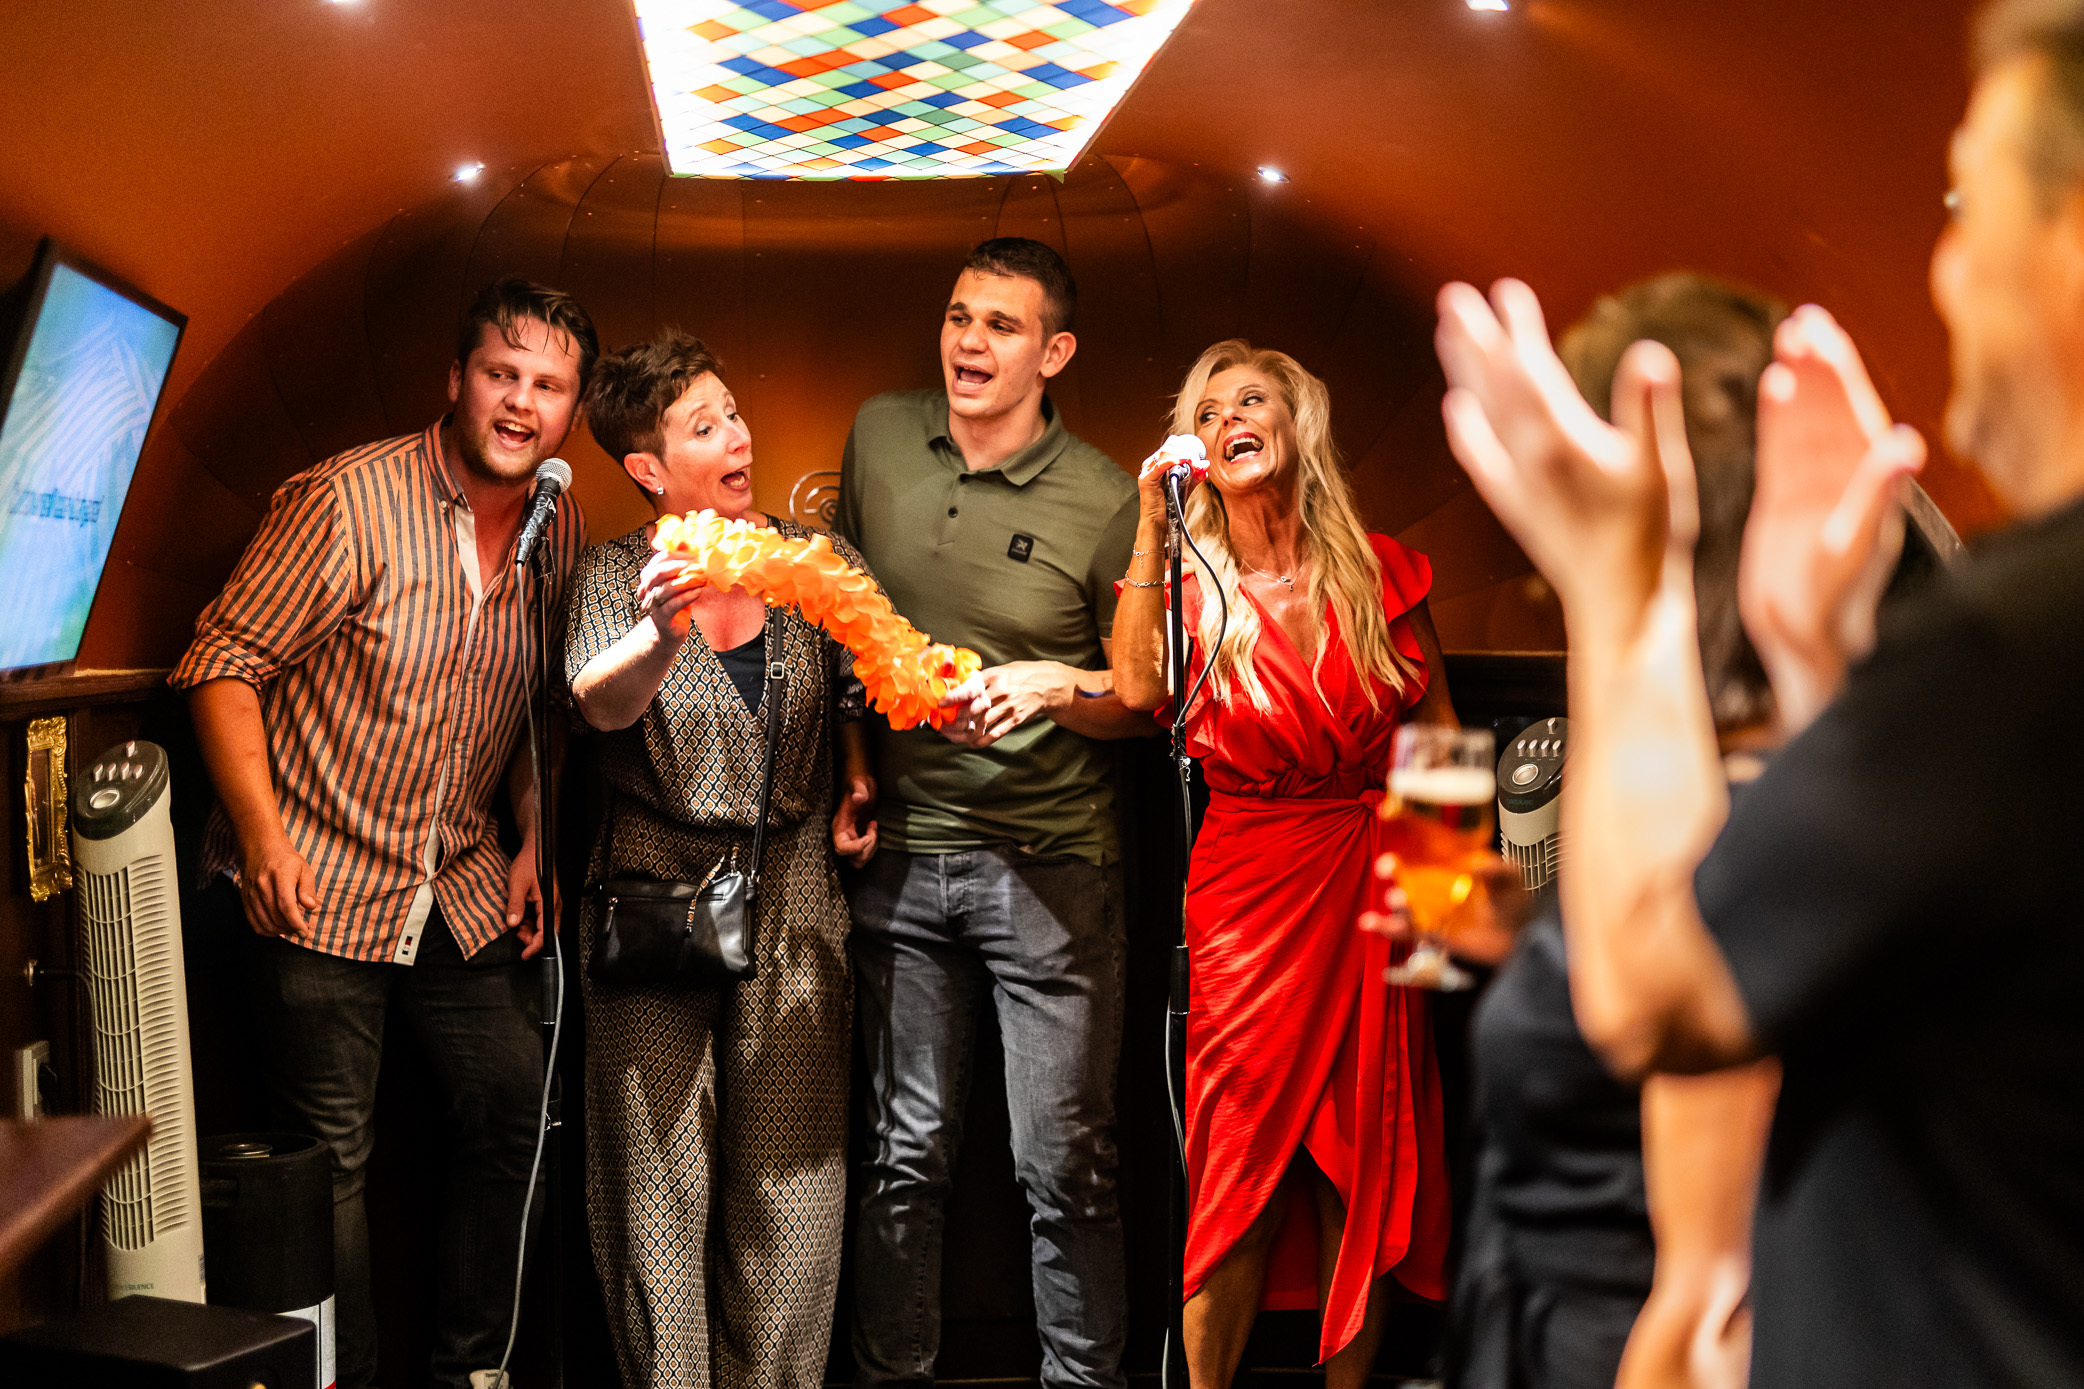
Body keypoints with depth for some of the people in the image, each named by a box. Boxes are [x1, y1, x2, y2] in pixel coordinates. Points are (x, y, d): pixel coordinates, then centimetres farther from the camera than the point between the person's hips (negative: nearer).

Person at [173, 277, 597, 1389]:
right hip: (318, 887, -6)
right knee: (328, 1160, 1)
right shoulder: (349, 502, -16)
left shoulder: (563, 534, 3)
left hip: (463, 891, 6)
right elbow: (223, 660, -13)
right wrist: (263, 835, -19)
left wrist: (534, 841, 6)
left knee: (515, 1119, 9)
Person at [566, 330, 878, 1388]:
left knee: (789, 1175, 1)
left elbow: (854, 694, 19)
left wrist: (858, 788, 2)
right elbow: (600, 704, -20)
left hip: (790, 894, 2)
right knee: (657, 1173, 1)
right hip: (654, 887, -2)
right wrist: (659, 637, -40)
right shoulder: (614, 574, -1)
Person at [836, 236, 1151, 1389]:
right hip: (903, 848, 3)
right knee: (903, 1151, 11)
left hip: (1050, 861, -3)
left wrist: (1056, 686, -18)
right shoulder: (877, 437, 4)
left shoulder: (1104, 502, -8)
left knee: (1064, 1165, 0)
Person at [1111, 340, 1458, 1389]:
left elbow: (1437, 732, 10)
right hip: (1242, 892, -1)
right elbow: (1137, 684, -18)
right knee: (1238, 1155, -2)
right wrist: (1151, 520, -15)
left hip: (1367, 886, 1)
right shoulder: (1192, 579, 2)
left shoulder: (1379, 573, 4)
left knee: (1361, 1161, 5)